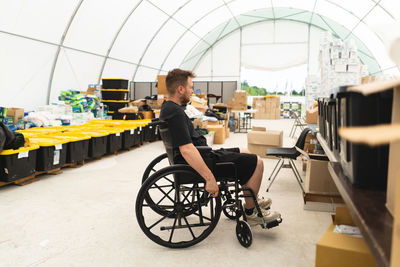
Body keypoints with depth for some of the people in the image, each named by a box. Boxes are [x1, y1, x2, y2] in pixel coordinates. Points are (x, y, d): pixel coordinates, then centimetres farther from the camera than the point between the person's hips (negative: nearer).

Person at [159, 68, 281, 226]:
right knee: (256, 163, -9)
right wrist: (210, 178, -34)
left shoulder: (168, 107, 8)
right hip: (201, 160, -11)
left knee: (245, 153, 24)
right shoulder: (175, 113, -25)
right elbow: (187, 150, -34)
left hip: (204, 153, 11)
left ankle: (252, 200, 34)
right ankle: (251, 213, 6)